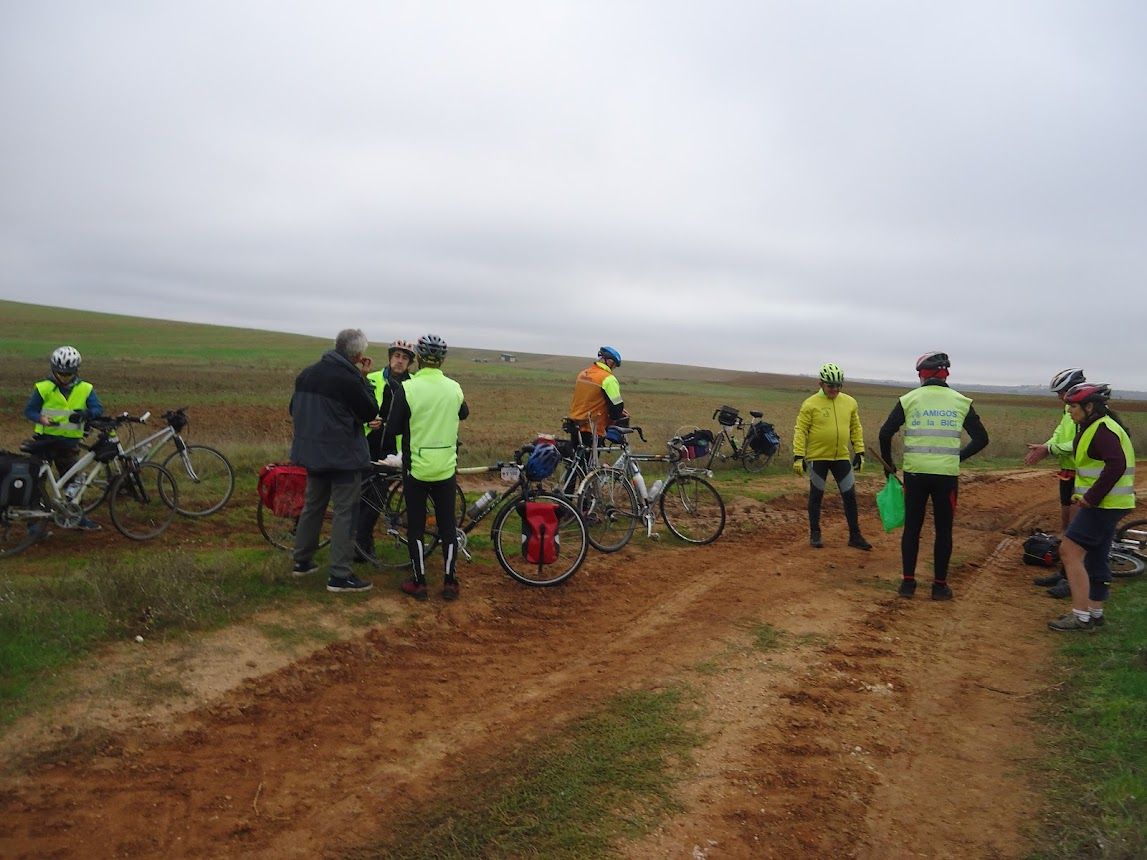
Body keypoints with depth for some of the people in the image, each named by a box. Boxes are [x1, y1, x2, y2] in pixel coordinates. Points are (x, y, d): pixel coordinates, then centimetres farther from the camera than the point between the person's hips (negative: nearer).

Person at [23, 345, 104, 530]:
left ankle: (77, 517, 18)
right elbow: (29, 410, -1)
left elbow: (98, 409, -6)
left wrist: (84, 414, -28)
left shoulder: (85, 389, 1)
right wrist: (42, 419, -22)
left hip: (70, 443, 2)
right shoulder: (43, 388, -4)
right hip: (45, 440, -2)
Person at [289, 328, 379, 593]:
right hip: (343, 455, -8)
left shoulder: (307, 373, 5)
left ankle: (302, 561, 28)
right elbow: (370, 412, -9)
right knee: (344, 512, -2)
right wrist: (363, 378, -5)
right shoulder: (348, 379, -20)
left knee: (312, 505, 19)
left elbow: (294, 409, 16)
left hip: (312, 452, 8)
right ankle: (340, 575, -2)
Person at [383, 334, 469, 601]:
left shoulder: (407, 388, -14)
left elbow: (393, 429, -9)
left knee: (416, 527, 9)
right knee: (448, 526, 11)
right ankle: (450, 582, 15)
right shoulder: (454, 388, -2)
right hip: (446, 468, 3)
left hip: (416, 468, -3)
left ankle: (419, 582, 14)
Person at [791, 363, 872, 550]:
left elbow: (856, 428, 13)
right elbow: (800, 431, -8)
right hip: (817, 458, -3)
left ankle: (855, 536, 16)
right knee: (816, 496, 8)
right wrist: (798, 456, -12)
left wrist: (859, 452, 10)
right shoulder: (810, 404, -9)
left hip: (842, 458, 3)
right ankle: (815, 534, 20)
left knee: (850, 496, 5)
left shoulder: (850, 402, 4)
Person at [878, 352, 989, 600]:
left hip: (915, 474, 0)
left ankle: (908, 582, 13)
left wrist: (888, 463, 11)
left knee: (912, 528, 11)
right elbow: (981, 438, 6)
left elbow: (885, 433, -3)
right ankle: (940, 585, 15)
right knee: (943, 530, 10)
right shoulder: (961, 402, 3)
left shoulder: (909, 399, 0)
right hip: (947, 475, 0)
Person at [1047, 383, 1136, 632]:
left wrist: (1092, 497, -24)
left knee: (1069, 551, -11)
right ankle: (1095, 613, 25)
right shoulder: (1096, 427, 16)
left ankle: (1081, 617, -8)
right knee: (1095, 557, 16)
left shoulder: (1102, 430, -18)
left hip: (1102, 505, -11)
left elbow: (1116, 465, -29)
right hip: (1104, 504, 11)